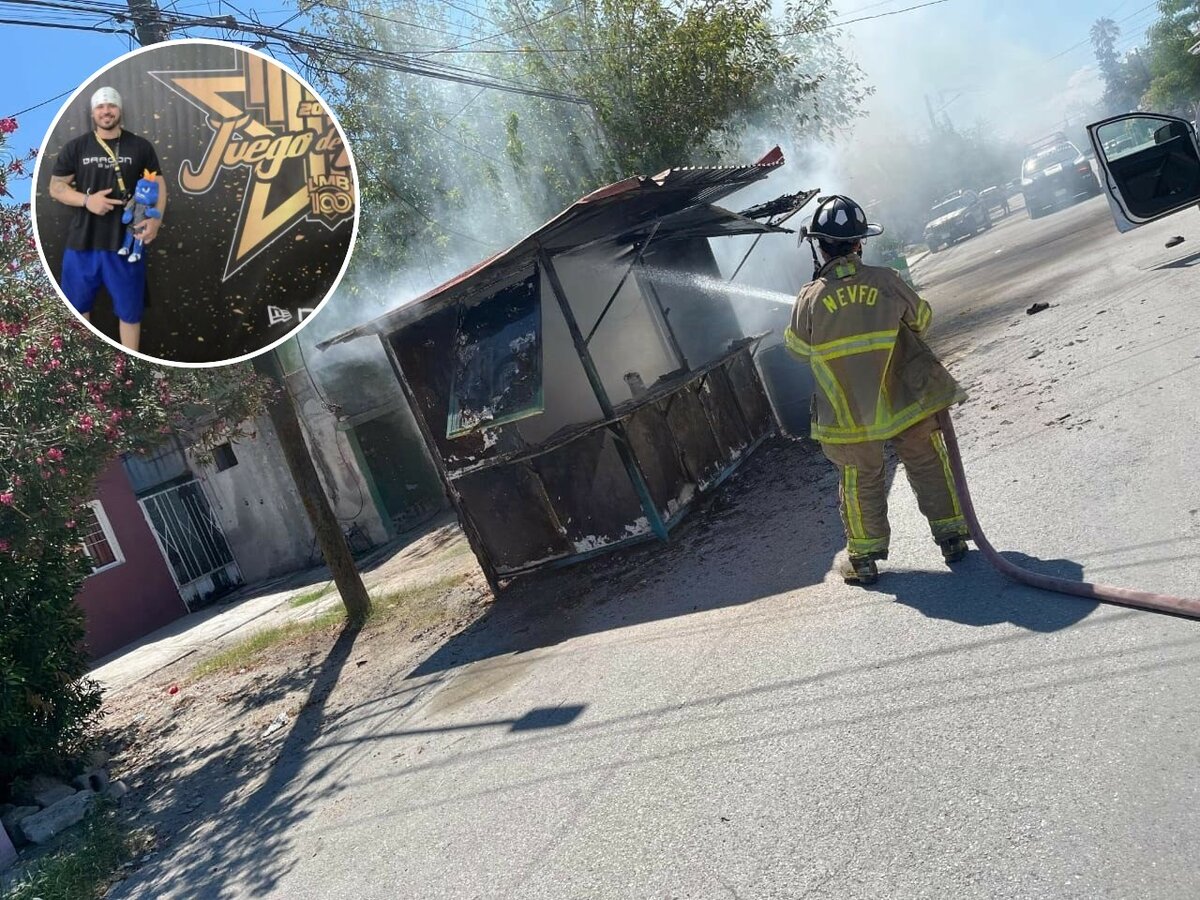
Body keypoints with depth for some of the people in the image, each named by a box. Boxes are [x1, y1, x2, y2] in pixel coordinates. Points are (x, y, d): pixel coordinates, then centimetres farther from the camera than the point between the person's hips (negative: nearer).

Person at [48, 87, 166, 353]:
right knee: (77, 304, 13)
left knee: (130, 309, 7)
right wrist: (86, 200, -15)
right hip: (82, 241, 1)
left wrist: (156, 218, -13)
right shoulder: (75, 147, 2)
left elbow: (158, 183, 5)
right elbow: (55, 187, 4)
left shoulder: (140, 146, 2)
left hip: (126, 241, -1)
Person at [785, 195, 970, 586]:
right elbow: (922, 318, 8)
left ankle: (864, 558, 25)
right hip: (906, 404, 0)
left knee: (860, 484, 16)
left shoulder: (810, 299, -12)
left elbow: (797, 346, 6)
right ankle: (952, 536, 26)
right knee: (928, 468, 18)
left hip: (848, 419, 0)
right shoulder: (886, 282, -10)